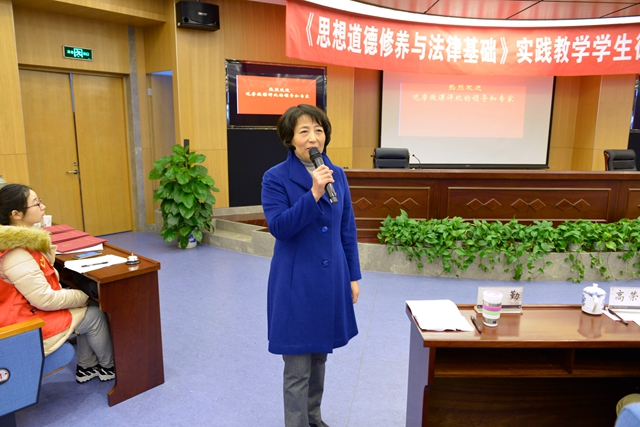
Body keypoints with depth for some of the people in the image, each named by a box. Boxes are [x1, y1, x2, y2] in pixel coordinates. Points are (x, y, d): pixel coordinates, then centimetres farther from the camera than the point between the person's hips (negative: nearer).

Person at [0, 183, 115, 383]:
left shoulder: (20, 238, 1)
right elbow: (45, 300, -26)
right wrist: (82, 297, -11)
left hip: (28, 307, 9)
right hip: (25, 323, -9)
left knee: (85, 310, 12)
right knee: (93, 315, 0)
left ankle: (87, 367, 23)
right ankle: (109, 366, 23)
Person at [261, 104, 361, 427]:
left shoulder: (337, 174, 4)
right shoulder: (276, 177, -10)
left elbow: (347, 230, 8)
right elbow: (279, 227, -20)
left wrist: (353, 276, 8)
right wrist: (313, 194, -28)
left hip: (331, 279, 5)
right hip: (296, 282, -5)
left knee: (319, 355, 21)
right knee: (297, 368, 4)